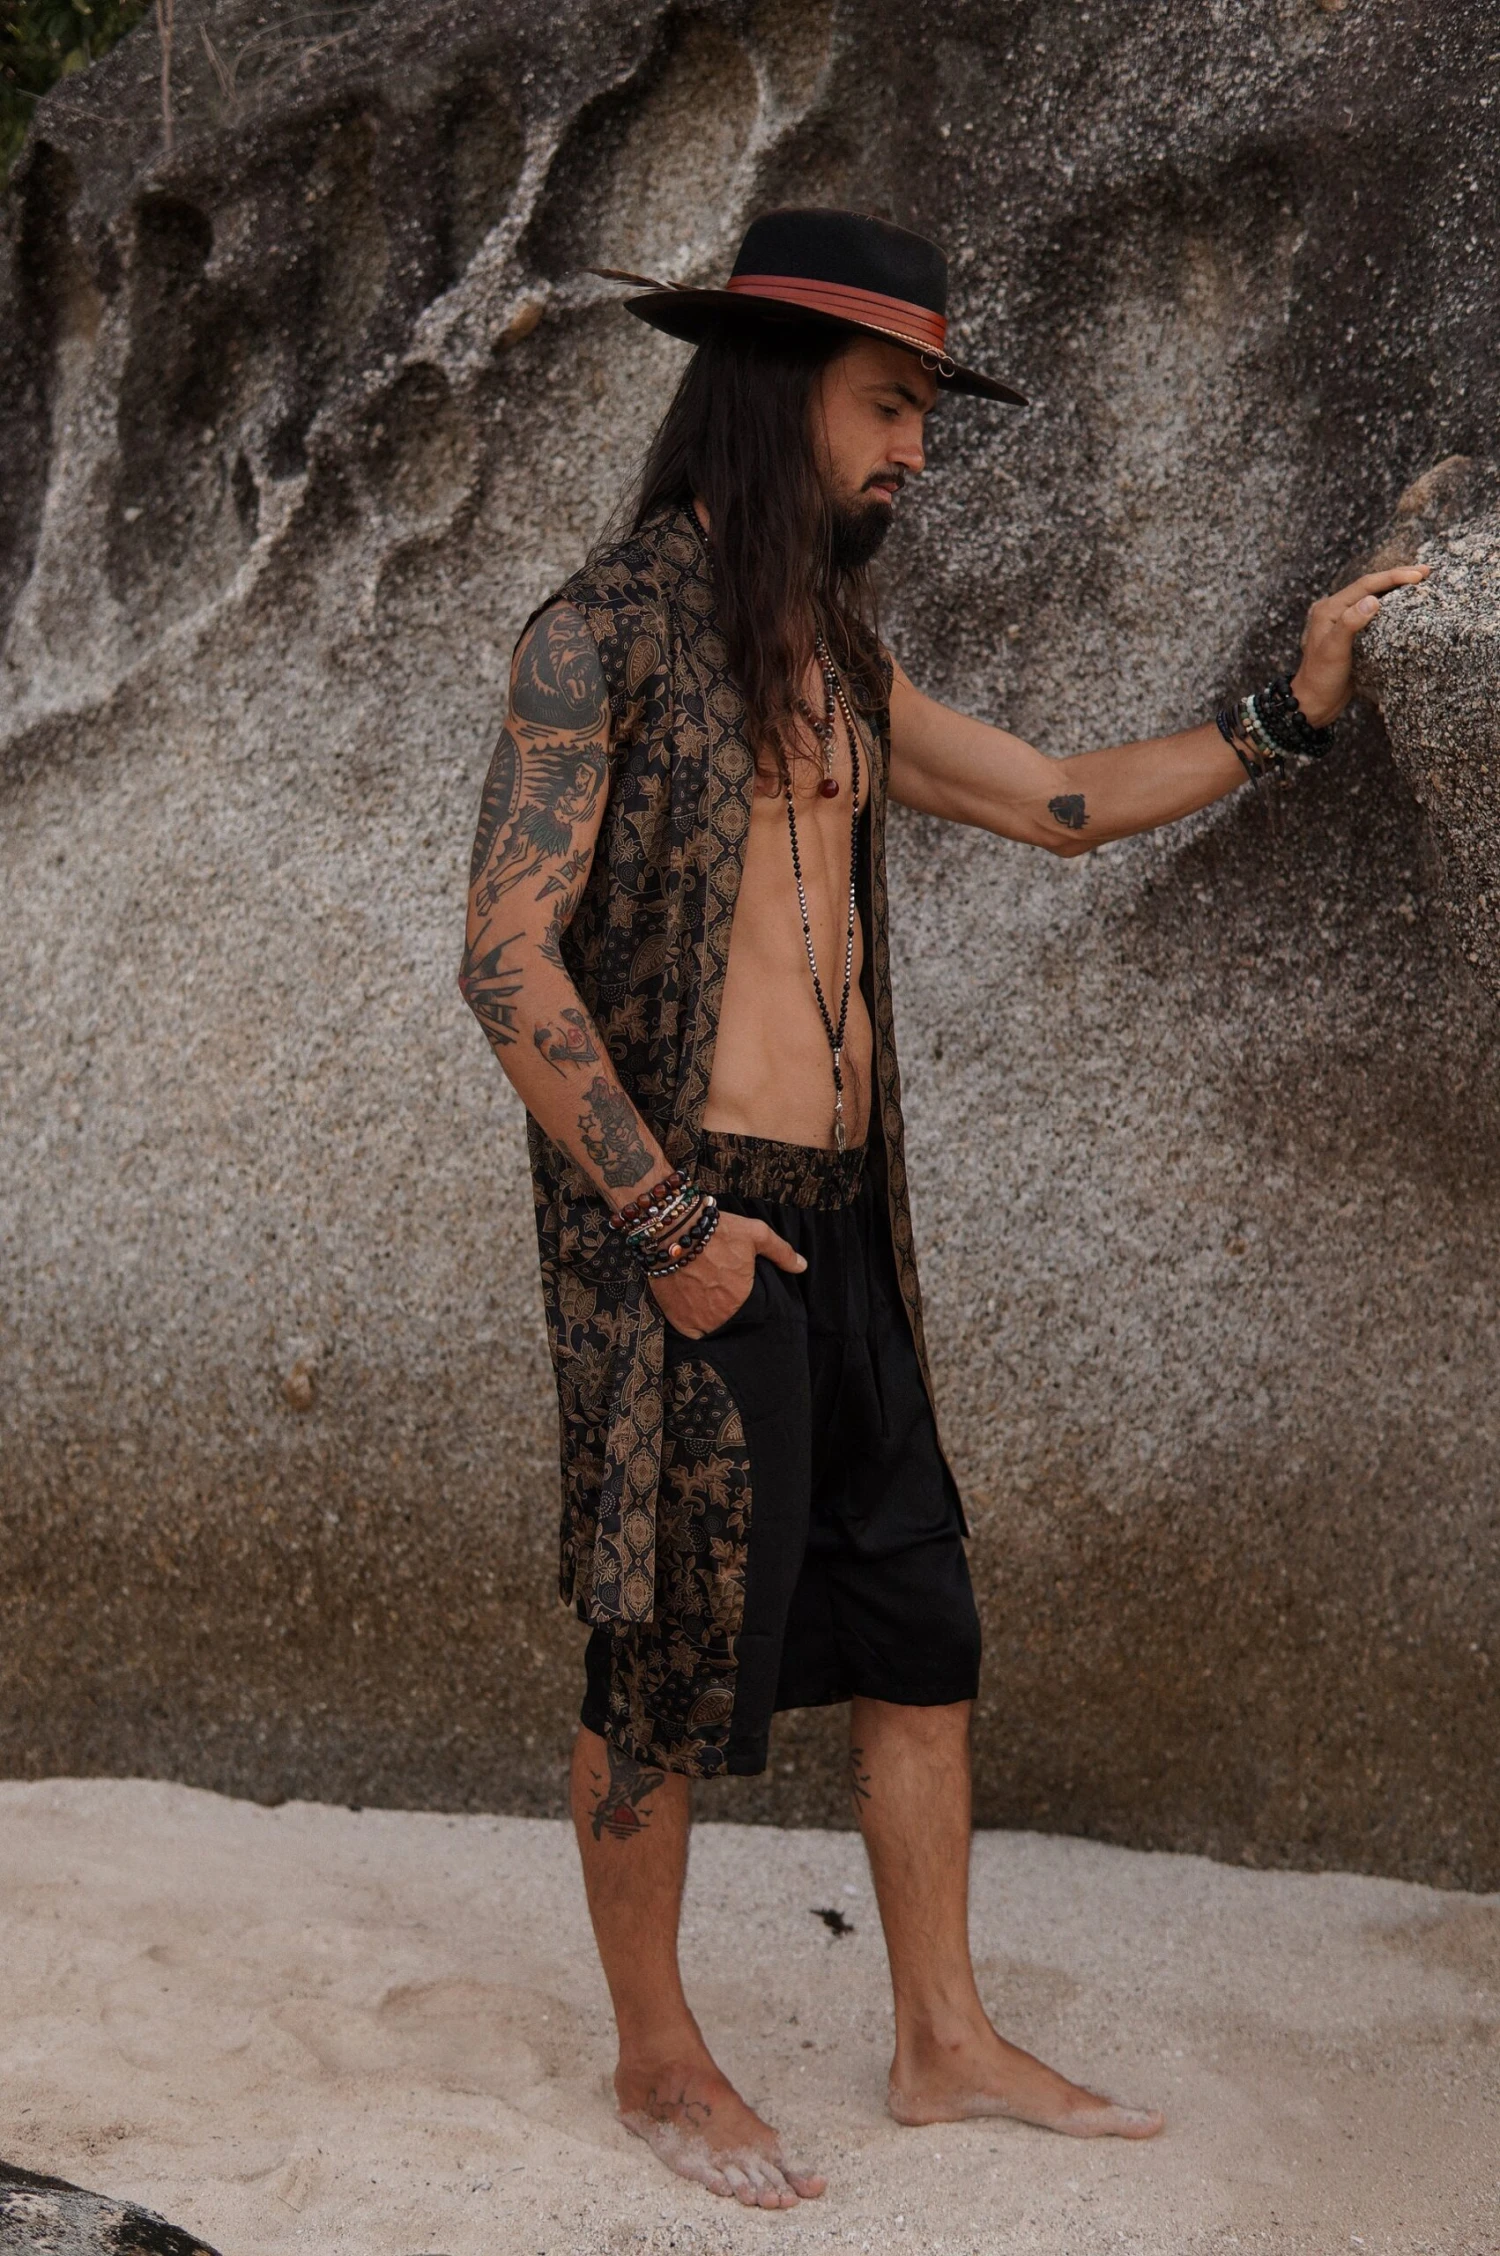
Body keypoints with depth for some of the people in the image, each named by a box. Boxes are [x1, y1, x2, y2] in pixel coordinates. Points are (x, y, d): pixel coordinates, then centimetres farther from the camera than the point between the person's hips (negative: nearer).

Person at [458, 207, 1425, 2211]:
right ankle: (660, 2061, 19)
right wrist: (671, 1219, -17)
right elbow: (509, 957, -15)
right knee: (671, 1654, 2)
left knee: (918, 1626, 10)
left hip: (835, 1225, 8)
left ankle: (947, 2042, 21)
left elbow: (1066, 805, 21)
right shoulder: (601, 635, -9)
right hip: (679, 1229, -7)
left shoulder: (839, 661, 14)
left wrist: (1292, 710, 12)